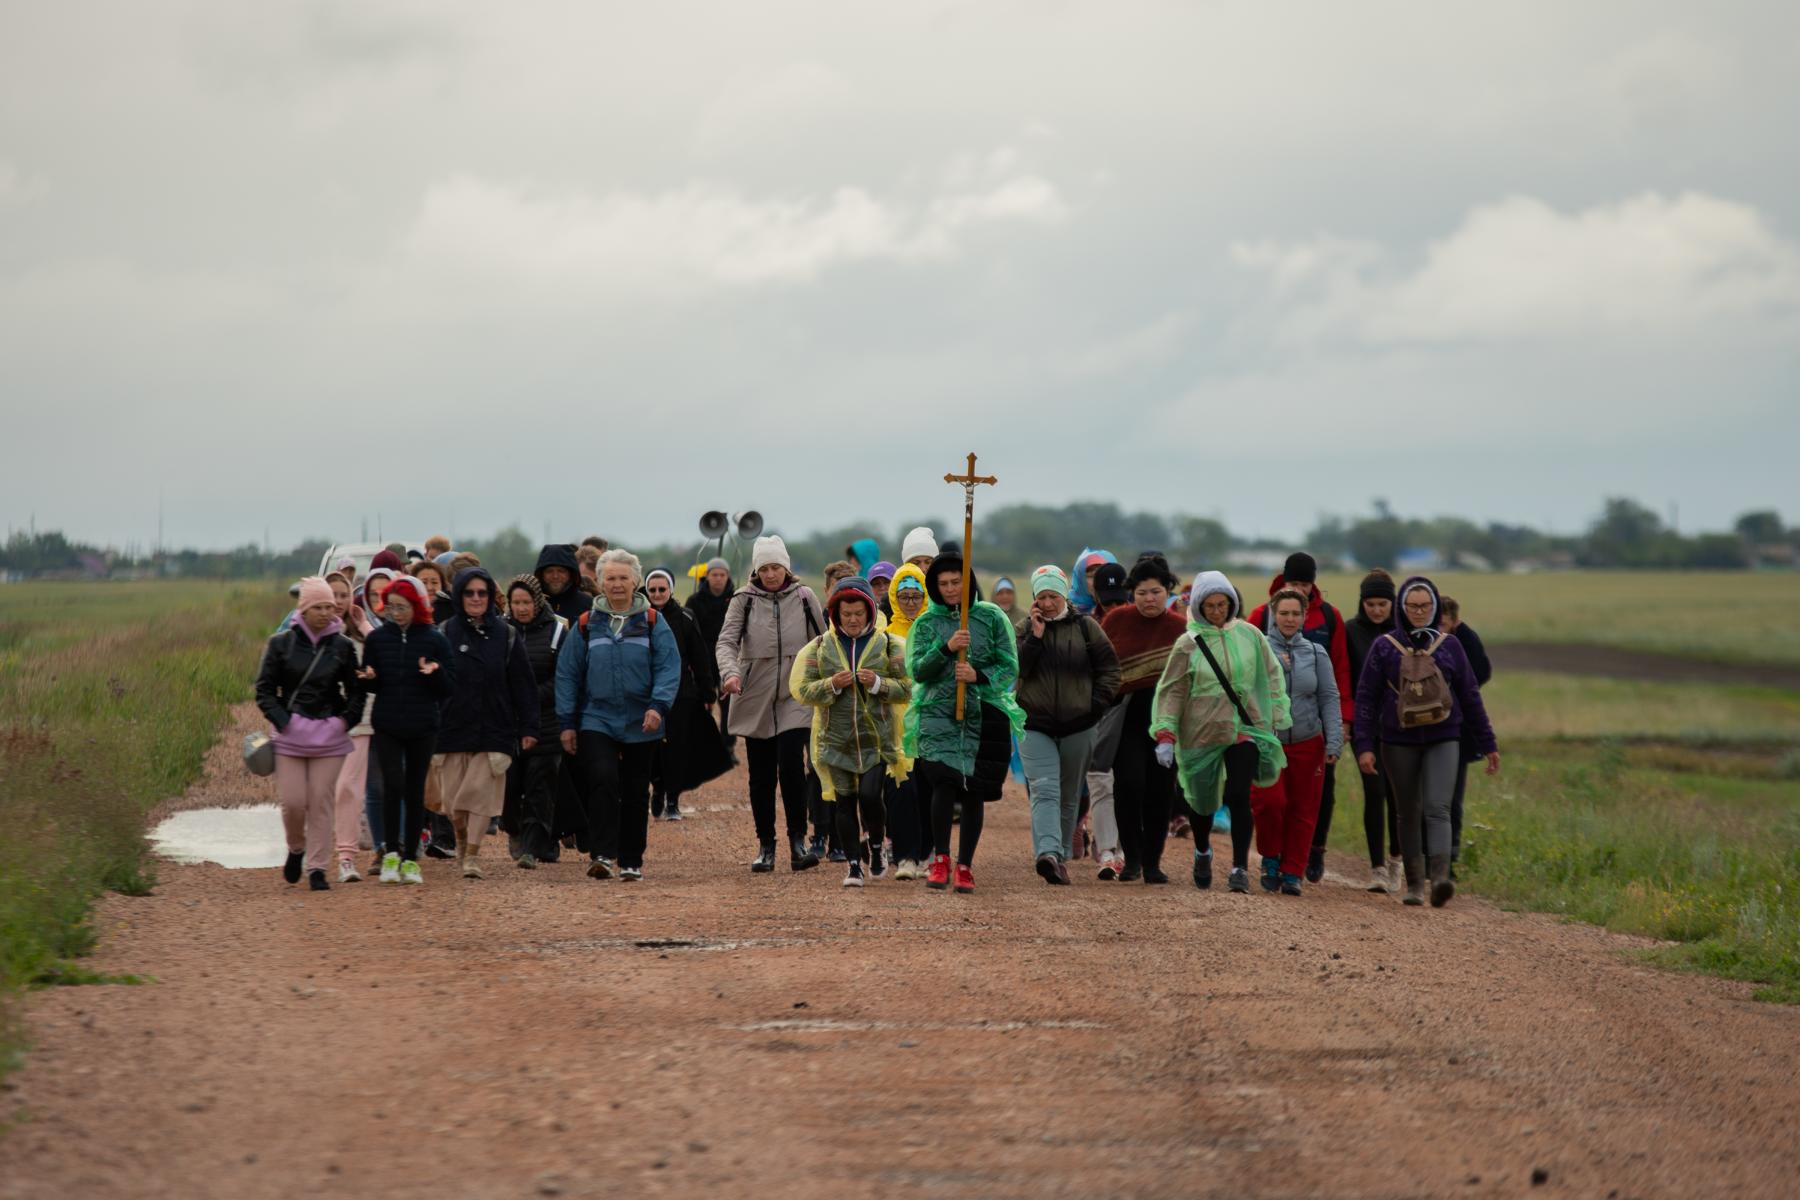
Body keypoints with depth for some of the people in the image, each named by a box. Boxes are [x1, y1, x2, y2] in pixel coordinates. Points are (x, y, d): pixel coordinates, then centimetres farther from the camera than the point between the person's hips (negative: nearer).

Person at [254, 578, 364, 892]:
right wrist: (281, 720, -9)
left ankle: (317, 867, 6)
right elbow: (264, 689, 4)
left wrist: (346, 719, -2)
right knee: (293, 802, -4)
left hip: (330, 736, 1)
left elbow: (356, 690, 13)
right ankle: (296, 849, 24)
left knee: (321, 803, -1)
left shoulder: (343, 647, 6)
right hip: (290, 736, -1)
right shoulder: (281, 644, 2)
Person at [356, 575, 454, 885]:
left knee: (415, 790, 5)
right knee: (393, 784, -15)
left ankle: (410, 859, 13)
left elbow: (449, 688, 1)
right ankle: (390, 853, -5)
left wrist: (435, 673, -19)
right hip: (386, 726, 0)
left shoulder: (434, 640, 0)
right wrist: (369, 678, -13)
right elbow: (371, 684, 10)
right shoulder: (377, 638, 4)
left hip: (422, 728, 0)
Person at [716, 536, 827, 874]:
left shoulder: (804, 598, 4)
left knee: (791, 764, -17)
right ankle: (765, 846, 16)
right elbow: (727, 640, -8)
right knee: (761, 775, 6)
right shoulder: (744, 599, 1)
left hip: (795, 697, -1)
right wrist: (730, 671, -27)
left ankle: (798, 841, -9)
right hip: (755, 698, 1)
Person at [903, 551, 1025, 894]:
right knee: (944, 784, -18)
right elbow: (917, 670, -2)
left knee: (974, 793, 2)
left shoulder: (991, 618, 6)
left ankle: (965, 866, 13)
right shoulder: (927, 623, 9)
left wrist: (979, 676, -14)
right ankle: (940, 859, -4)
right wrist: (946, 648, -17)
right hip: (938, 714, -1)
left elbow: (1010, 666, 3)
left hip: (984, 714, 1)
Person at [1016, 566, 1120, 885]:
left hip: (1078, 726, 2)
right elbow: (1014, 669, -8)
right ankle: (1048, 853, -33)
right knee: (1044, 790, -18)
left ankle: (1062, 856, 21)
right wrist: (1035, 636, -14)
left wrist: (1098, 704, -2)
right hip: (1035, 725, -1)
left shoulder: (1085, 628, 4)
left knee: (1070, 796, 10)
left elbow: (1109, 667, 8)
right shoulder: (1025, 629, 5)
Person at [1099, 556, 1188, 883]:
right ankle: (1132, 859, 0)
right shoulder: (1117, 620, 2)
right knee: (1129, 783, -13)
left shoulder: (1180, 628, 3)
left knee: (1161, 791, 2)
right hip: (1127, 717, -1)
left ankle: (1153, 862, 14)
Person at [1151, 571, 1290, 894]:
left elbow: (1272, 675, 11)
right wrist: (1165, 736, -9)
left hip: (1244, 728, 0)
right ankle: (1202, 852, 42)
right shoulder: (1189, 644, -4)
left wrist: (1276, 718, 8)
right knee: (1203, 798, 14)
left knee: (1239, 797, -15)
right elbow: (1172, 691, -2)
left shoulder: (1249, 635, 1)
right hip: (1201, 731, 0)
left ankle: (1240, 868, -12)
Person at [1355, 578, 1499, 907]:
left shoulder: (1449, 646, 5)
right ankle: (1414, 883, 17)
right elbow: (1366, 697, 1)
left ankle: (1440, 877, -30)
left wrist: (1487, 744, 13)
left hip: (1442, 741, -1)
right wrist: (1364, 746, -7)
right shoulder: (1384, 646, 2)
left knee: (1438, 809, -16)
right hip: (1399, 742, 1)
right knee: (1409, 814, 8)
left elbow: (1470, 696, 11)